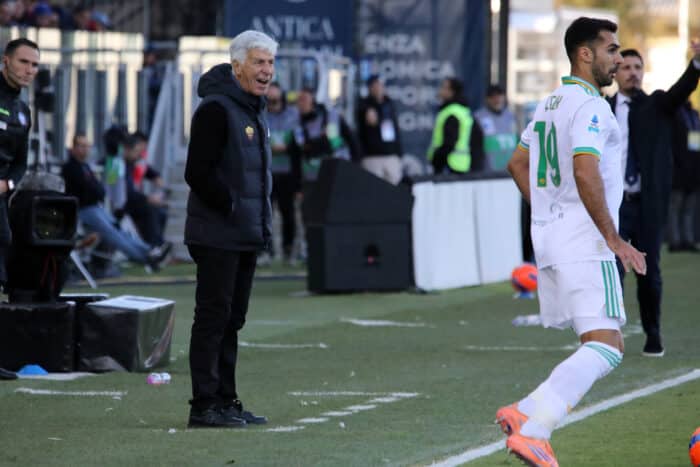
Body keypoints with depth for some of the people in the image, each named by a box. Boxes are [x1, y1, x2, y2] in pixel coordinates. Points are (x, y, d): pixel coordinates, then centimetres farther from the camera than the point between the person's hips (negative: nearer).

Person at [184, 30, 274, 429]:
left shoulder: (256, 111, 17)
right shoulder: (216, 108, -13)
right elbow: (198, 173, -19)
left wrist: (263, 222, 14)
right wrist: (232, 206, -15)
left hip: (248, 236, 9)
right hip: (218, 236, -9)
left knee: (231, 320, 13)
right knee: (213, 318, -7)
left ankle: (226, 400, 18)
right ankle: (204, 406, -5)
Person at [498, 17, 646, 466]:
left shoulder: (550, 104, 17)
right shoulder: (589, 106, -13)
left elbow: (518, 164, 25)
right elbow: (585, 173, -25)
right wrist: (613, 239, -21)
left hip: (547, 239, 10)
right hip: (584, 242, -10)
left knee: (607, 346, 14)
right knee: (604, 349, -13)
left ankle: (526, 414, 5)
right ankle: (531, 429, -22)